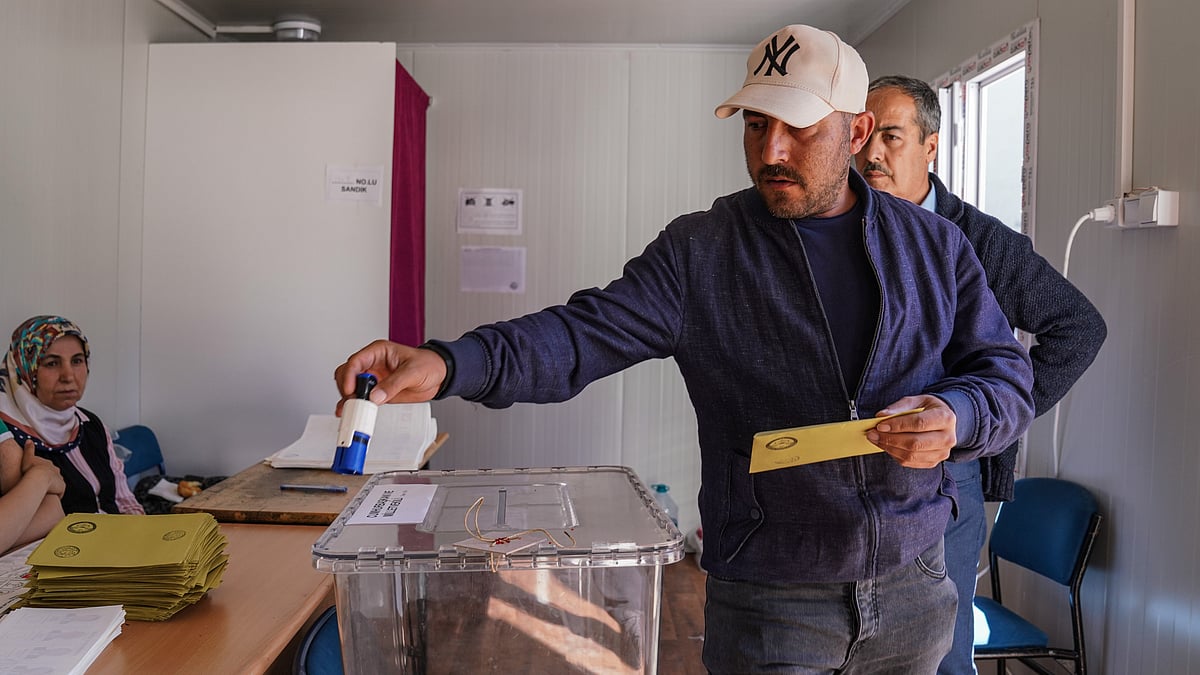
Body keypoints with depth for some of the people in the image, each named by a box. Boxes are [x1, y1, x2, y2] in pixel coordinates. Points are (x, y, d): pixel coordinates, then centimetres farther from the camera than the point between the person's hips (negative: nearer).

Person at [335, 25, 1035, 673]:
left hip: (915, 588, 3)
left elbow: (1006, 371, 5)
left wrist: (957, 418, -19)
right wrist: (449, 364, -31)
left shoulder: (934, 245, 2)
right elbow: (586, 334, -15)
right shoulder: (698, 253, -6)